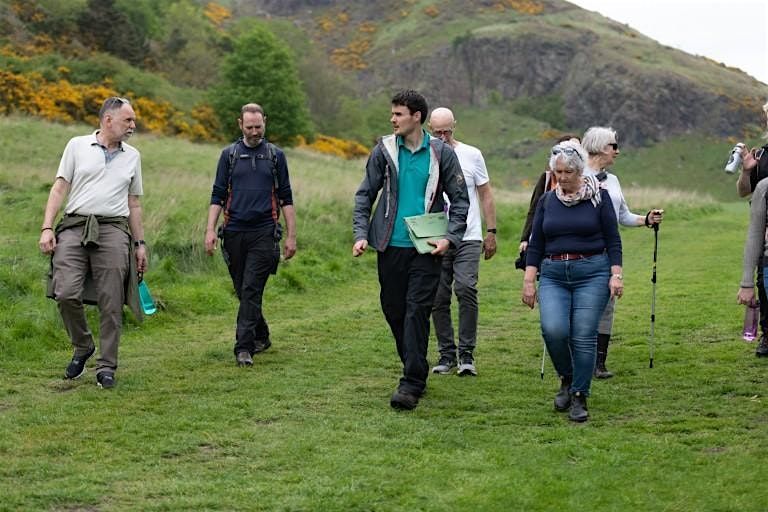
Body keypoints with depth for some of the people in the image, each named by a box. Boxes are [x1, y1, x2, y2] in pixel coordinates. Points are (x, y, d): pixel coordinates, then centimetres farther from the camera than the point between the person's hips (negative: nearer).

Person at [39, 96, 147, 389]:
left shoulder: (132, 156, 17)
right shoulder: (77, 146, 9)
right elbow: (60, 189, 6)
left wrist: (140, 243, 16)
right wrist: (47, 227, -4)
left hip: (113, 230, 2)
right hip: (74, 227, -1)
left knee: (110, 302, -4)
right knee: (66, 293, -13)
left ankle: (106, 366, 4)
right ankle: (82, 348, 11)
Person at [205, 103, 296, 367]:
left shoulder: (275, 155, 6)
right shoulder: (229, 154, 8)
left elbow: (286, 198, 8)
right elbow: (217, 195, 7)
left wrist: (291, 236, 3)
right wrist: (210, 230, -4)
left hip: (264, 233, -2)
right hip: (234, 233, 2)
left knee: (251, 290, -11)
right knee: (243, 291, 9)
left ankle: (244, 347, -11)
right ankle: (261, 337, 27)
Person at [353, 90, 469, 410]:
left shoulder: (441, 153, 1)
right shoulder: (384, 150, 5)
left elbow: (460, 200, 5)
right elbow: (365, 194, 9)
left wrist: (449, 238, -8)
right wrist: (361, 234, -3)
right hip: (391, 246, 3)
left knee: (417, 312, -10)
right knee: (393, 310, 9)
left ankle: (412, 384, -9)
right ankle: (415, 369, 28)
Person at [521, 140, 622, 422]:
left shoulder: (598, 196, 2)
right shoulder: (547, 200, 11)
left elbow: (613, 240, 2)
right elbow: (535, 244, 12)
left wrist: (616, 275, -7)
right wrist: (528, 280, 5)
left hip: (592, 272, -2)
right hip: (553, 275, 2)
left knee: (584, 336, -9)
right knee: (553, 330, -17)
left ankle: (579, 397, 5)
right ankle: (567, 378, 11)